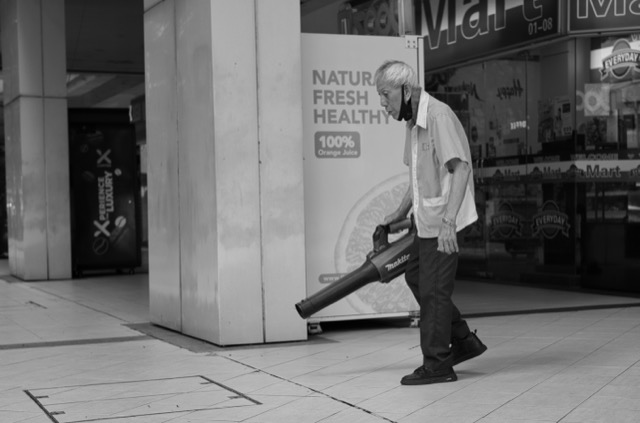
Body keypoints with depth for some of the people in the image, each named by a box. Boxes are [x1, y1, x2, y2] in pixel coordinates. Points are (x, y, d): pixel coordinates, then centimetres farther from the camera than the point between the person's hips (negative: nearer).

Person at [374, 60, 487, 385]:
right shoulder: (413, 122, 11)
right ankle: (463, 341, 26)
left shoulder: (439, 116, -19)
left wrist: (448, 221, -31)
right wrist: (401, 212, 24)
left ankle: (437, 365, 7)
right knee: (415, 276, 18)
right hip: (427, 222, 10)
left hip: (443, 223, -10)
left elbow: (460, 169, -25)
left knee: (433, 291, -4)